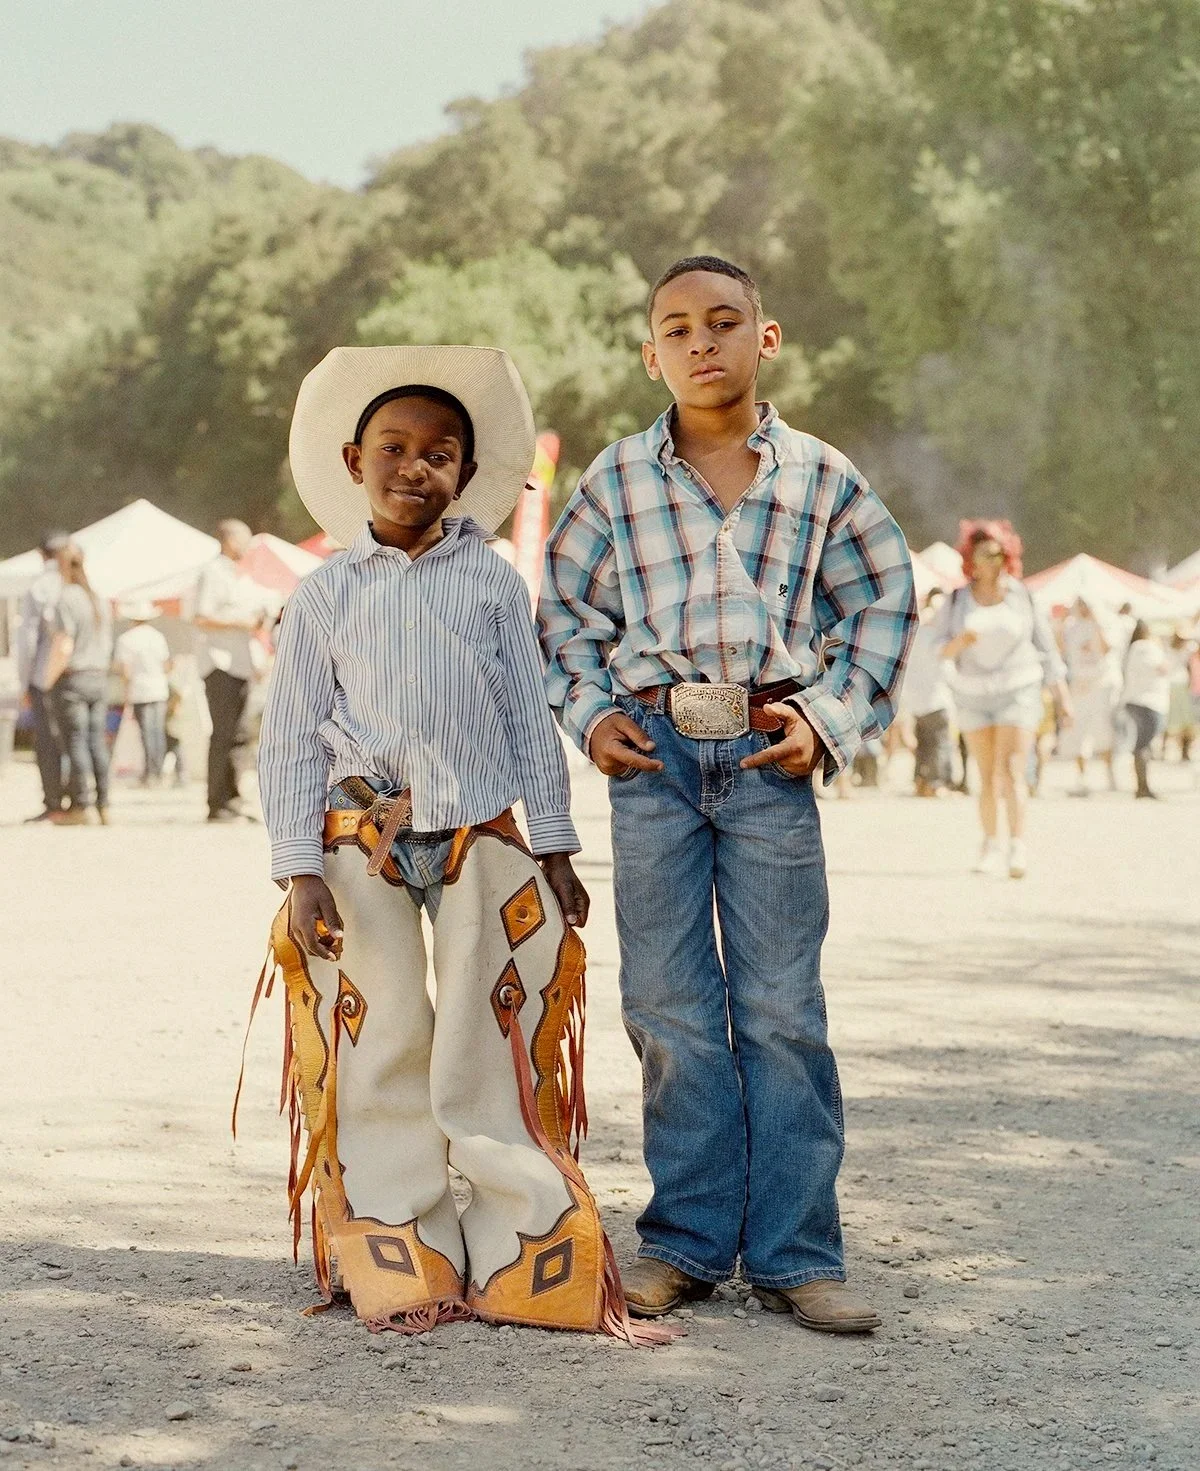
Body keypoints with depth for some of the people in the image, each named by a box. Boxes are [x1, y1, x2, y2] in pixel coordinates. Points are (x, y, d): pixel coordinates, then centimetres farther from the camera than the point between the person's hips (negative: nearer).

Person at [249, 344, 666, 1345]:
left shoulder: (493, 581, 7)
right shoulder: (325, 595, 5)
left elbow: (531, 718, 9)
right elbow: (291, 741, 4)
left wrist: (554, 850, 5)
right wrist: (301, 873, -4)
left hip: (483, 846, 0)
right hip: (360, 847, 0)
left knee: (486, 1061, 2)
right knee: (380, 1056, 3)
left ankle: (520, 1260, 11)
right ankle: (401, 1267, 13)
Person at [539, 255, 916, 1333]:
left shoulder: (818, 475, 5)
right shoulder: (618, 479, 6)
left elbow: (883, 599, 12)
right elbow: (568, 606, 16)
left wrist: (831, 715, 1)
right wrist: (589, 713, 3)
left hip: (768, 757, -1)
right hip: (654, 754, 1)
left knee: (783, 1009, 0)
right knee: (670, 1008, 3)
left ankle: (795, 1254, 7)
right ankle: (688, 1241, 13)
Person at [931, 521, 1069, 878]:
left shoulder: (1022, 597, -6)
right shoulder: (957, 600, -3)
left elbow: (1045, 648, 0)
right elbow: (938, 649, -4)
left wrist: (1063, 696, -1)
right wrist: (959, 642, -28)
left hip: (1018, 694, -2)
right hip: (974, 696, 2)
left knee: (1011, 772, -16)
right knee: (988, 778, 8)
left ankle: (1017, 850, -21)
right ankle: (990, 849, 22)